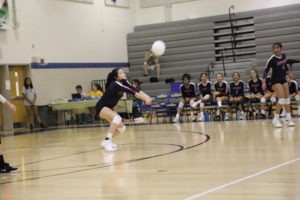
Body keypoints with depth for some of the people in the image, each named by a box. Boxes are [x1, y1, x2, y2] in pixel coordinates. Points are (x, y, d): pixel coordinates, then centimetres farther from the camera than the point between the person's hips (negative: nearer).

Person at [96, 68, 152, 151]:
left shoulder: (124, 82, -1)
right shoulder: (115, 85, -26)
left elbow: (135, 89, -13)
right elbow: (131, 92, -35)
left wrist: (146, 97, -27)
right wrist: (145, 99, -40)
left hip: (109, 108, 9)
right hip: (101, 107, -9)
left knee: (121, 128, 7)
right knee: (117, 118, -34)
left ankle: (106, 142, 21)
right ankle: (107, 141, -32)